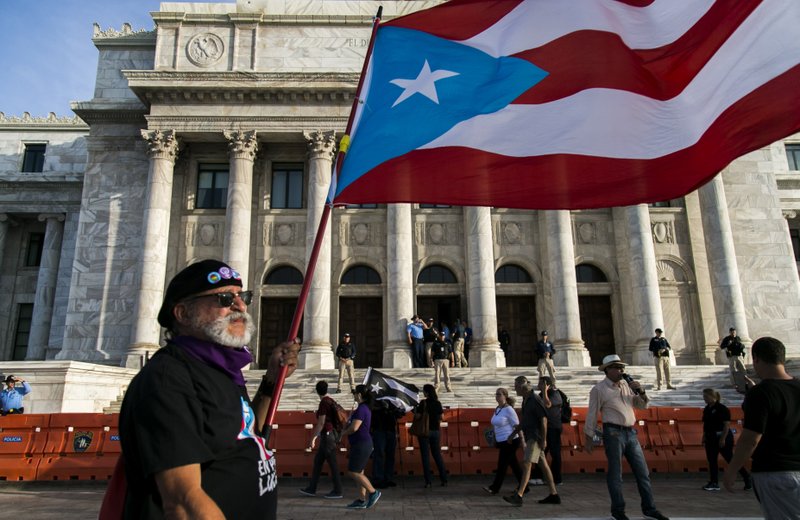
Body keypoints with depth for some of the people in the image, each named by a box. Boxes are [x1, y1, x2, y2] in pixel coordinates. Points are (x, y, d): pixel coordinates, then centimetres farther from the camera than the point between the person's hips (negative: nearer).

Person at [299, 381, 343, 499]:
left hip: (327, 435, -9)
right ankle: (311, 489, 21)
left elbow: (321, 423, -19)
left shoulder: (324, 403, -15)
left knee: (332, 463, -2)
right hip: (329, 435, 9)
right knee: (317, 461, 14)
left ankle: (337, 491, 5)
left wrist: (313, 439, -15)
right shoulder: (331, 401, 11)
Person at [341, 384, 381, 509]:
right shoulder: (366, 408, 12)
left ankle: (373, 492, 1)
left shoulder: (361, 409, -19)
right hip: (362, 443, 10)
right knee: (359, 472, 12)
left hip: (361, 444, -10)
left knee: (353, 472, -4)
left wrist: (343, 433, -9)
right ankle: (361, 500, 15)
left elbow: (354, 428, -26)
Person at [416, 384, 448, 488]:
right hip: (436, 431, 4)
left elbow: (418, 416, -14)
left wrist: (415, 409, 4)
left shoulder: (423, 403, -11)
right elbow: (441, 418, 6)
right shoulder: (438, 403, 2)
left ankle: (428, 481, 1)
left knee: (425, 456, 2)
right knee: (437, 455, 14)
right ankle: (444, 479, 13)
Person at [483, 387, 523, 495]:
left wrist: (510, 438, -19)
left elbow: (517, 426, -14)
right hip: (502, 442, 8)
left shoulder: (508, 409, -13)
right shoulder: (497, 409, 10)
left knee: (502, 465, -5)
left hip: (510, 442, -8)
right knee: (514, 465, 13)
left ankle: (494, 488, -1)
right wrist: (495, 440, 14)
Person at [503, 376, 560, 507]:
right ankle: (554, 495, 20)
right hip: (530, 436, 9)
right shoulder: (525, 400, 13)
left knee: (526, 464, -13)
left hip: (536, 437, -9)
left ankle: (518, 496, -16)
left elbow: (544, 419, -17)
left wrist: (543, 439, -19)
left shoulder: (535, 399, -14)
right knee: (543, 465, 12)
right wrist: (514, 433, 21)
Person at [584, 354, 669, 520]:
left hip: (630, 433, 6)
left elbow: (642, 405, 18)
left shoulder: (627, 385, 13)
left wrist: (641, 391, -2)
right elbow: (592, 414, -4)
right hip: (613, 433, -6)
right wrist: (589, 438, -4)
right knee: (615, 473, 0)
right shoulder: (599, 389, -4)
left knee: (642, 472, 8)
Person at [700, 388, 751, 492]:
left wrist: (723, 439, -21)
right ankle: (714, 483, 12)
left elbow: (727, 424, -18)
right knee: (711, 460, 7)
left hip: (723, 437, -8)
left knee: (730, 459, -2)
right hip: (711, 438, 8)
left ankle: (747, 478, 14)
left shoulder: (722, 408, -15)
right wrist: (704, 437, 12)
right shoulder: (706, 409, 9)